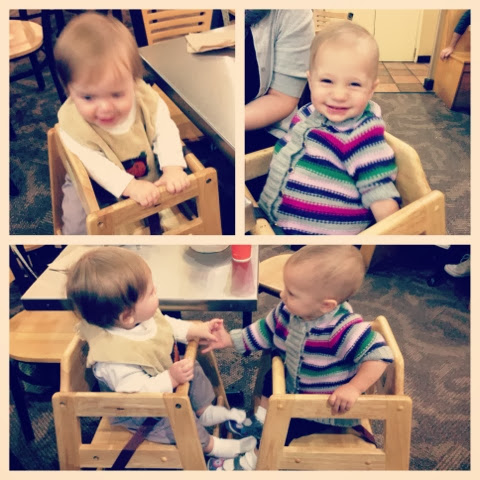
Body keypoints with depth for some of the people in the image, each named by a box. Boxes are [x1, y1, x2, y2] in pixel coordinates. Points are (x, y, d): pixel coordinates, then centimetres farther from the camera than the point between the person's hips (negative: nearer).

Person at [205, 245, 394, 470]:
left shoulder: (345, 330, -39)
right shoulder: (287, 311, -17)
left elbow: (379, 353, -37)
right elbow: (264, 332, -1)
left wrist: (353, 388, -43)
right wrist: (230, 339, -3)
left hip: (328, 405, -7)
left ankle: (252, 459, 12)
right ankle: (259, 420, 38)